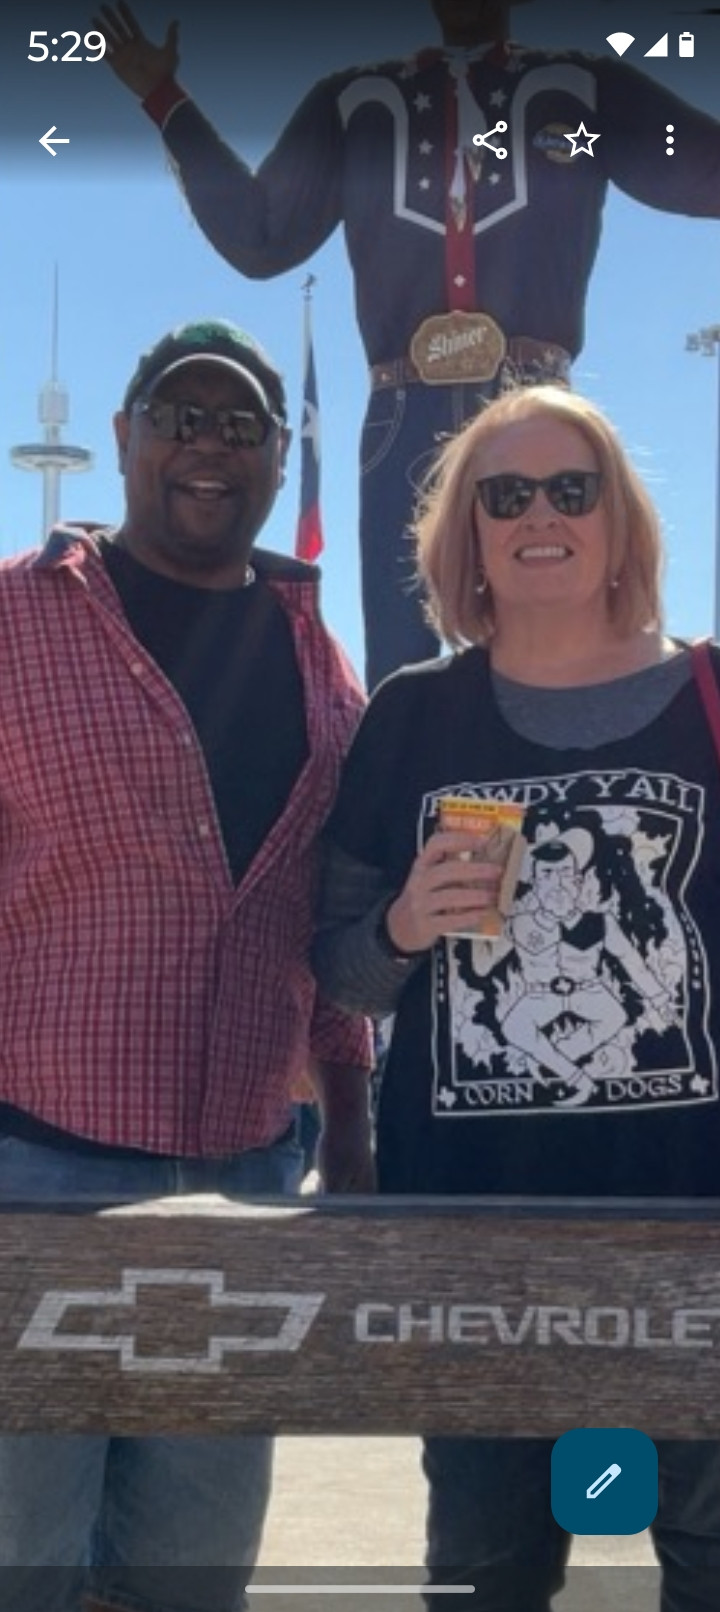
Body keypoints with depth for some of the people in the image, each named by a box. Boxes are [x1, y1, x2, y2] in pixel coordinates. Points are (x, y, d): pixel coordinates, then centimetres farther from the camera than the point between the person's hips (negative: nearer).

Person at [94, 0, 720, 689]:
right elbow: (260, 237, 15)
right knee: (398, 676, -1)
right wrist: (165, 99, 13)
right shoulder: (355, 100, 18)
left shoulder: (586, 88, 15)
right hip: (407, 425, 1)